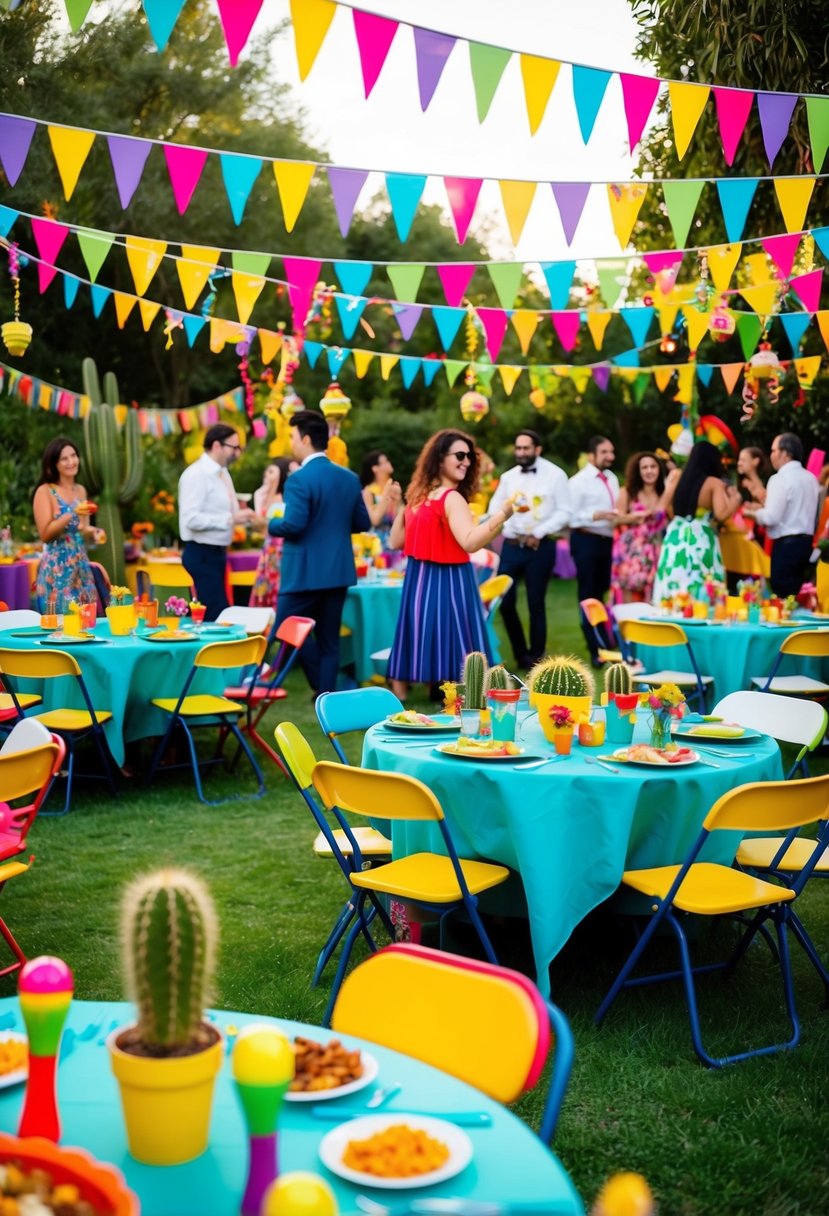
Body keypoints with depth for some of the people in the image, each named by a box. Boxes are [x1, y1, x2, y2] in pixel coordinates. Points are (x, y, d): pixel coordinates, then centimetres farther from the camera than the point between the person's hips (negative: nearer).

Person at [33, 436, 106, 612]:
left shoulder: (80, 490, 11)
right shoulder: (45, 491, -7)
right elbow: (45, 534, -13)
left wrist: (94, 532, -1)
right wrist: (73, 514, -21)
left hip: (81, 565, 6)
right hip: (57, 567, -6)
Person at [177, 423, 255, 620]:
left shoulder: (223, 473, 12)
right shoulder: (196, 474, -16)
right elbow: (191, 519, -24)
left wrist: (240, 516, 1)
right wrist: (231, 519, -27)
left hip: (218, 552, 9)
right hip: (202, 554, -9)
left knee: (210, 611, 14)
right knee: (217, 615, -12)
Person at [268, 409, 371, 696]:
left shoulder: (299, 479, -15)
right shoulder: (350, 478, 7)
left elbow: (293, 524, -23)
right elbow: (363, 523, 11)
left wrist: (269, 525, -3)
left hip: (305, 573, -7)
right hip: (338, 571, 7)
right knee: (329, 640, 11)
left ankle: (322, 684, -3)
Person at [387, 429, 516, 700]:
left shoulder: (417, 495, 11)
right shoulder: (451, 498, -15)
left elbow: (396, 541, 18)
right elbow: (470, 542, -30)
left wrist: (401, 506, 28)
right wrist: (503, 513, -36)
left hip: (417, 581, 8)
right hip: (446, 584, -8)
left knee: (414, 651, 14)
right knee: (454, 658, -4)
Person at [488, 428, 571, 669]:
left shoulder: (555, 475, -2)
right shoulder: (508, 477, 11)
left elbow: (564, 513, -6)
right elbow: (495, 509, 9)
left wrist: (539, 534, -15)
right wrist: (510, 530, -9)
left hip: (541, 547, -4)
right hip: (511, 545, 4)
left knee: (536, 604, 3)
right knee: (505, 601, 1)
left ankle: (536, 657, 17)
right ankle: (521, 654, 19)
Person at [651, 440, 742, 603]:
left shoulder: (681, 479, 9)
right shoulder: (714, 483, -6)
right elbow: (721, 515, -16)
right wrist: (735, 498, 1)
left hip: (676, 539, 5)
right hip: (700, 542, -5)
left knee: (676, 588, 6)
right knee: (702, 593, -2)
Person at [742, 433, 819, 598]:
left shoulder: (780, 478, -14)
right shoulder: (811, 478, 12)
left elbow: (771, 518, -20)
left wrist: (752, 513, 0)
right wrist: (762, 507, 17)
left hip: (786, 544, -8)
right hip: (806, 542, 8)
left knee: (783, 596, -3)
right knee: (796, 593, 14)